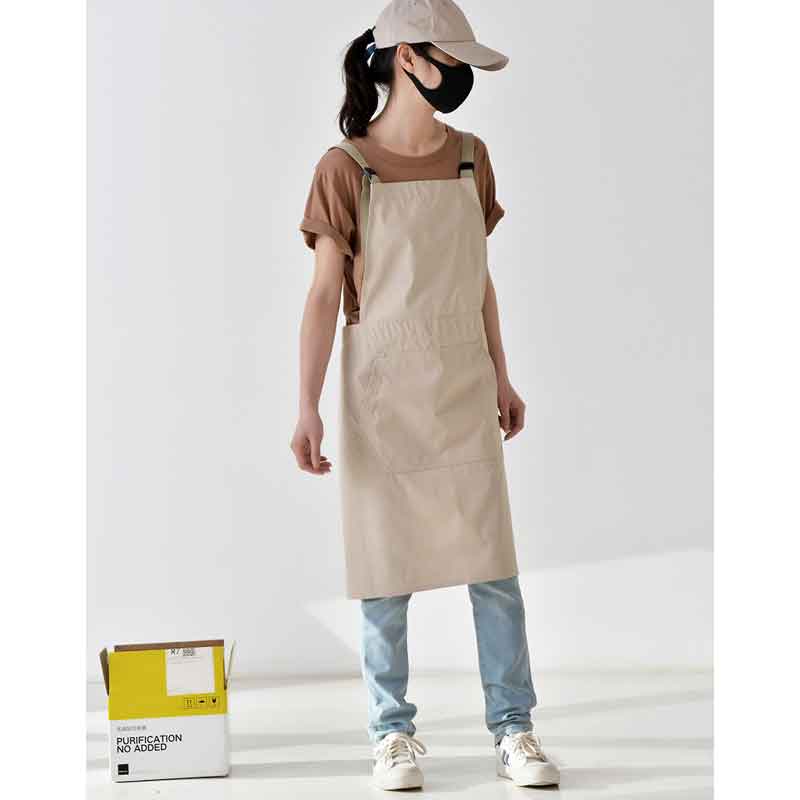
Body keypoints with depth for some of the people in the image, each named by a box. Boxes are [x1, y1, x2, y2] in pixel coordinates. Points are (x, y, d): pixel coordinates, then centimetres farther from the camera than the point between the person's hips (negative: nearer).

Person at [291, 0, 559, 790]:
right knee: (386, 567, 3)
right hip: (381, 390, -4)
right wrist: (308, 408, -13)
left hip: (461, 388, 4)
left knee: (494, 563, 1)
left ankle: (513, 731, 12)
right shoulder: (346, 168, -7)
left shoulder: (470, 156, 7)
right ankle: (393, 734, 17)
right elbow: (324, 293, -8)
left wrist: (501, 375, 15)